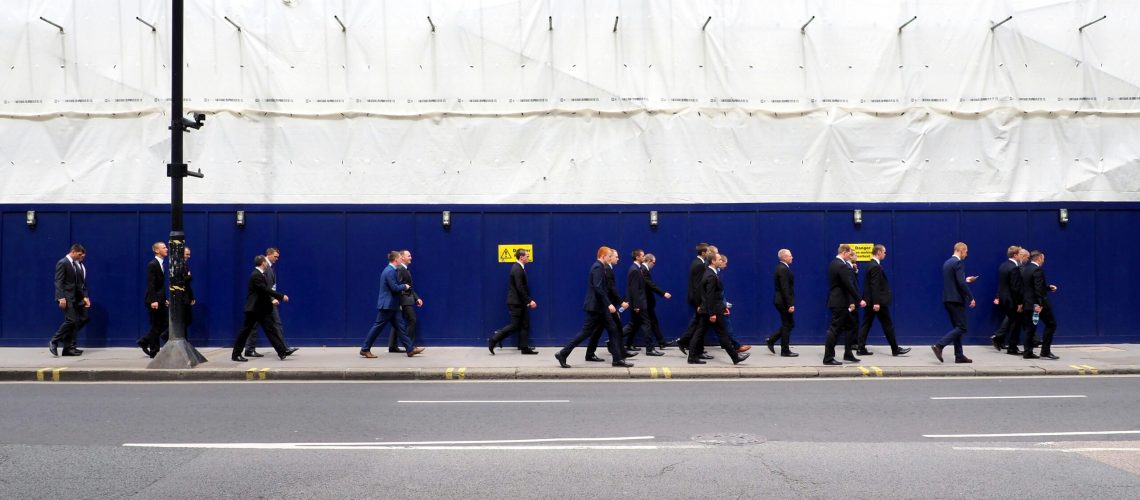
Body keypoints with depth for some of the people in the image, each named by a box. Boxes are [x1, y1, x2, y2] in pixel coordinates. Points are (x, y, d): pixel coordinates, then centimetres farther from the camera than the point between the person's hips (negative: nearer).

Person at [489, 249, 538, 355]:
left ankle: (524, 347, 11)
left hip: (520, 302, 10)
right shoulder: (517, 269, -17)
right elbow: (520, 288, -22)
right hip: (516, 302, -10)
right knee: (514, 326, -5)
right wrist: (529, 300, -20)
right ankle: (493, 340, 1)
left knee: (525, 325, 9)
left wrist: (527, 300, 15)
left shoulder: (519, 268, 14)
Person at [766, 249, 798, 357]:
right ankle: (785, 351, 7)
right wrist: (790, 304, -23)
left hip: (780, 301, 10)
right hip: (784, 302, -10)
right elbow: (785, 288, -23)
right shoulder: (783, 269, -18)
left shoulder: (781, 268, 13)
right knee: (787, 325, 0)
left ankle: (771, 340, 15)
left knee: (789, 324, 16)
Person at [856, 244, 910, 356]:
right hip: (879, 301, -9)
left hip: (869, 301, 9)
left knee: (866, 325, 6)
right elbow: (875, 286, -23)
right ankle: (895, 349, 9)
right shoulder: (876, 266, -17)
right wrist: (876, 303, -25)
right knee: (888, 325, 1)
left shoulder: (870, 265, 13)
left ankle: (861, 349, 4)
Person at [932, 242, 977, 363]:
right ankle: (939, 346, -16)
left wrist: (966, 280, 25)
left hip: (948, 299, 10)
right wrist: (971, 298, -14)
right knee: (962, 328, -6)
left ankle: (959, 355, 13)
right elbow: (961, 284, -20)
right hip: (956, 299, -10)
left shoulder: (947, 263, 15)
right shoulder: (958, 263, -13)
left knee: (957, 327, 13)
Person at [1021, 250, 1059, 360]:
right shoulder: (1038, 270, -15)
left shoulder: (1024, 269, 11)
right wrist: (1041, 304, -23)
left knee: (1030, 328, 9)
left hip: (1027, 303, 8)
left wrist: (1048, 287, 22)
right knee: (1051, 324, 4)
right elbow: (1038, 289, -22)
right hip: (1038, 303, -8)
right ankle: (1045, 351, -1)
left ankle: (1028, 352, 7)